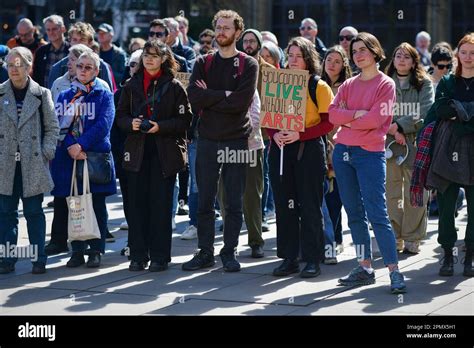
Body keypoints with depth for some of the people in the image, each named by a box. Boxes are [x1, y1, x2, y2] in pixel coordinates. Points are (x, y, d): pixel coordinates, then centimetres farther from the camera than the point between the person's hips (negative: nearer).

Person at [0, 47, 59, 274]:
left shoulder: (41, 94, 2)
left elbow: (52, 127, 4)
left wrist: (46, 153, -4)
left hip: (33, 163, -2)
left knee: (34, 212, 3)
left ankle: (38, 259, 9)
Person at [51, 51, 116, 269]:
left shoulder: (103, 95, 4)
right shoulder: (65, 96, 13)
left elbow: (103, 124, -9)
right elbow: (59, 125, 2)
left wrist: (81, 145, -18)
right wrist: (71, 147, -15)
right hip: (69, 158, 2)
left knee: (97, 204, 1)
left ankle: (96, 251, 6)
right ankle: (77, 251, 9)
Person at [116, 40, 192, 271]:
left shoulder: (174, 86, 1)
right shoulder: (131, 85, 11)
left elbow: (184, 119, -2)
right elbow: (120, 116, 13)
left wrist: (160, 126, -15)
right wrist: (131, 123, -8)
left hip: (164, 152, -3)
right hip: (137, 151, 3)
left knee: (161, 204, -2)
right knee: (137, 203, 1)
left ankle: (159, 256, 4)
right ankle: (138, 255, 9)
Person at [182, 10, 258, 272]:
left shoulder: (248, 65, 1)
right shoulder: (203, 63, 9)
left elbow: (242, 101, -14)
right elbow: (193, 98, -6)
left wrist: (209, 97, -10)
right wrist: (224, 95, -12)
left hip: (236, 142, -2)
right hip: (207, 141, 2)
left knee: (234, 203, 3)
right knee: (205, 201, 5)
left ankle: (229, 252, 11)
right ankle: (205, 252, 13)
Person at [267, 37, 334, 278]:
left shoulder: (319, 87, -3)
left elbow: (327, 123, -7)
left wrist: (299, 135, -17)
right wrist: (275, 134, -9)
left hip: (309, 149, -4)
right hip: (281, 149, 5)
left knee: (309, 205, -1)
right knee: (284, 204, 6)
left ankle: (313, 259, 6)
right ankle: (289, 258, 14)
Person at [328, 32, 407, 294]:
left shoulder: (386, 84, -2)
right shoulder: (348, 85, 13)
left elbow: (376, 119, -14)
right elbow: (332, 114, 1)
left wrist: (347, 120, -2)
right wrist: (357, 113, -13)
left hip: (370, 154, -6)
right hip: (343, 152, 6)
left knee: (377, 214, -11)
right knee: (354, 213, 8)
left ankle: (394, 272, -10)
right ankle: (365, 267, 15)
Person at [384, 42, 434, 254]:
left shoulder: (424, 84, 6)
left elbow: (426, 114, -4)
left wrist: (399, 126, -11)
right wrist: (393, 131, -10)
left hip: (416, 143, -2)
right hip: (389, 143, 2)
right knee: (391, 194, 2)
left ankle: (412, 240, 3)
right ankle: (395, 238, 9)